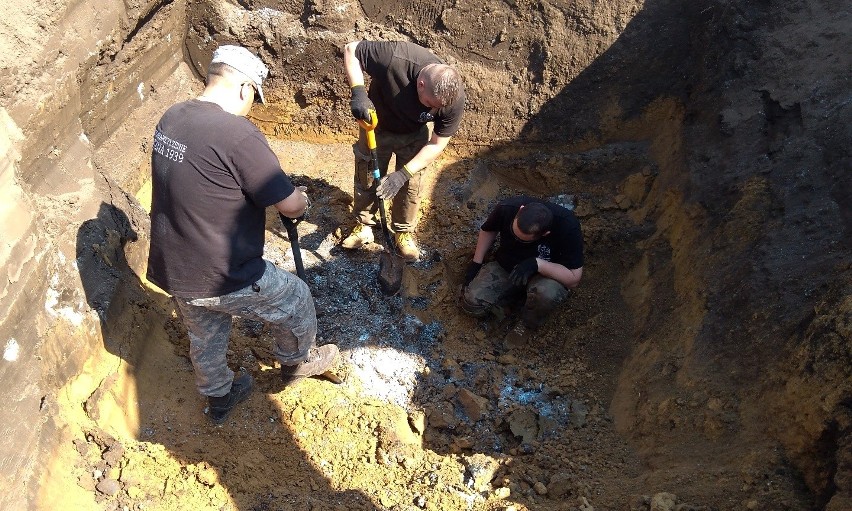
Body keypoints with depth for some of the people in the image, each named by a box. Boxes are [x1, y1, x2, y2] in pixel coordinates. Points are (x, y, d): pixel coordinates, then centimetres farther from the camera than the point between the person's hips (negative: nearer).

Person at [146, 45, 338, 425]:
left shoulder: (170, 118, 1)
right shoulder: (238, 134, -26)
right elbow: (291, 206, -20)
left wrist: (274, 191, 17)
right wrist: (300, 198, 5)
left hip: (171, 269, 8)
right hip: (222, 278, -8)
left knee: (205, 338, 30)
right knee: (296, 304, 18)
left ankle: (219, 399, 55)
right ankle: (297, 362, 45)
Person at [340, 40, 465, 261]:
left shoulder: (454, 99, -32)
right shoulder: (394, 58, -41)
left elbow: (437, 144, -21)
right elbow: (351, 49, -26)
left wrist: (403, 174, -28)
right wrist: (358, 91, -41)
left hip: (414, 135, 1)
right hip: (377, 127, 0)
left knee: (411, 186, 7)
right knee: (366, 179, 11)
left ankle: (404, 231, 31)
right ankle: (363, 226, 34)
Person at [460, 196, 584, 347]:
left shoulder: (567, 226, -33)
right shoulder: (506, 208, -26)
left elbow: (573, 278, -28)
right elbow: (488, 230, -1)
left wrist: (537, 264, -40)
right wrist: (476, 263, -5)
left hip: (547, 274, -2)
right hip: (504, 267, 2)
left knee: (547, 292, -37)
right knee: (472, 303, -18)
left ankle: (527, 325, -5)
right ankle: (513, 294, 9)